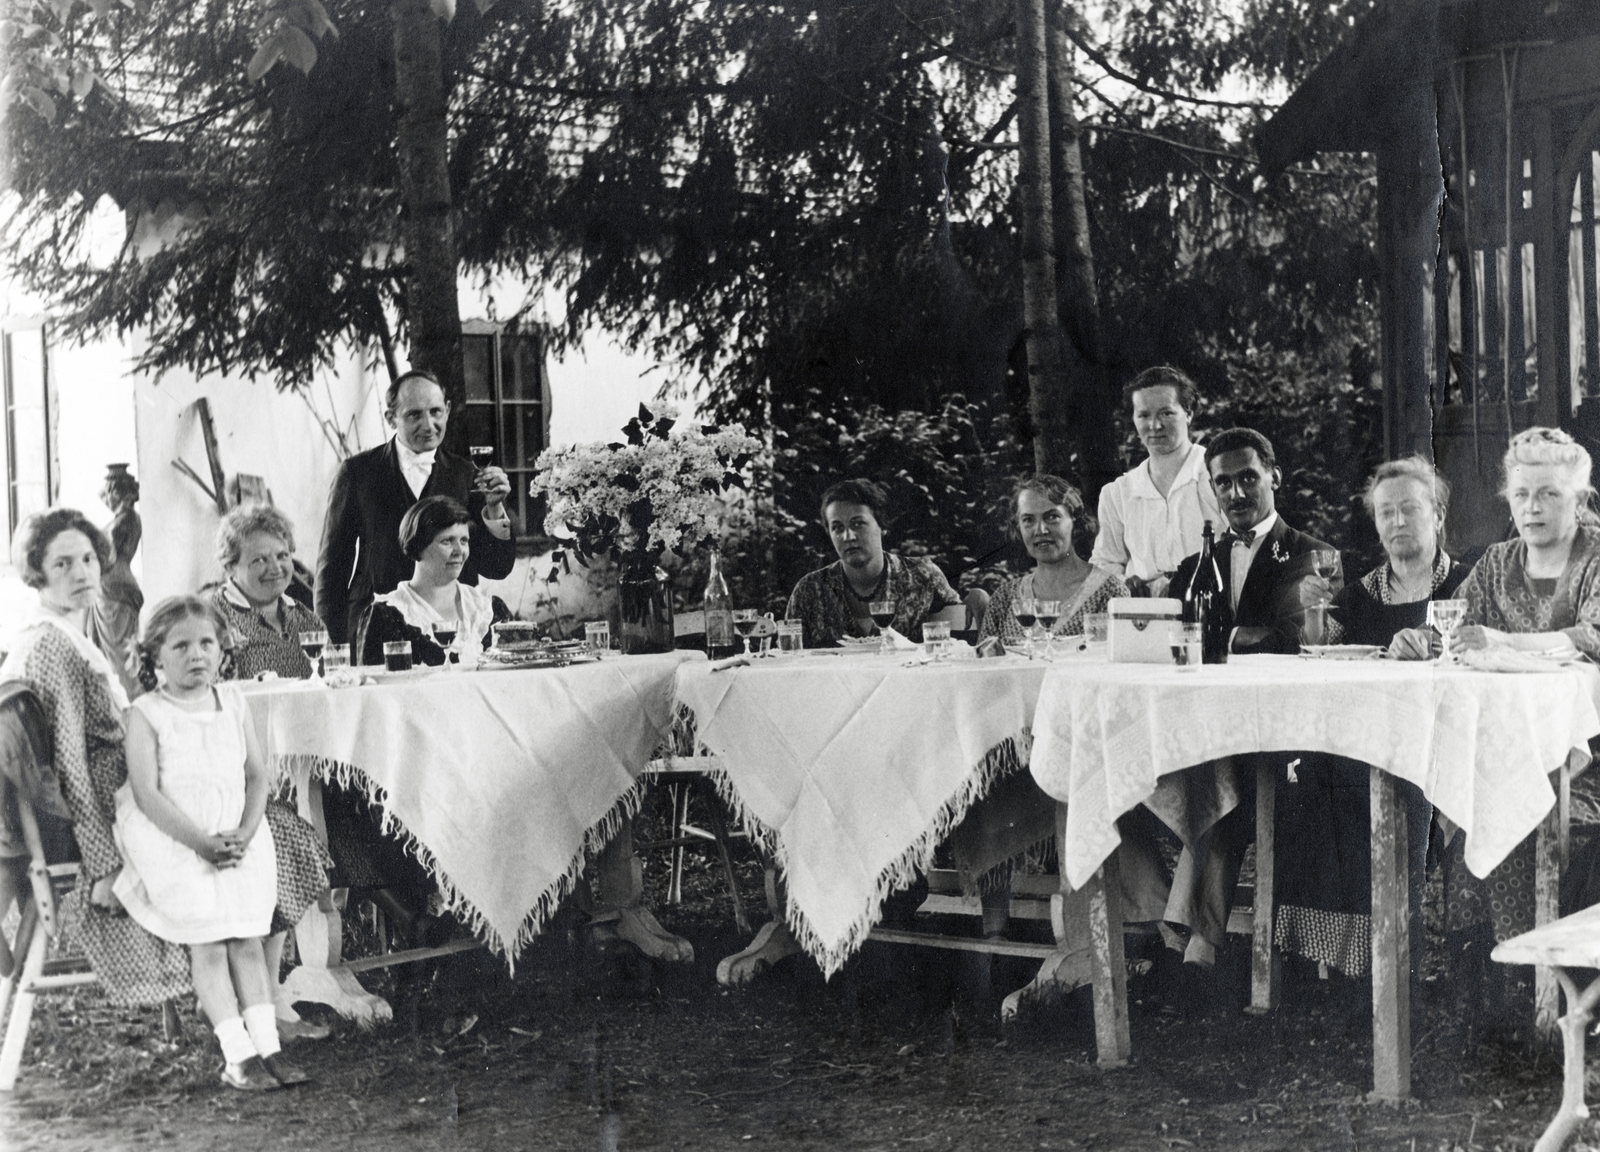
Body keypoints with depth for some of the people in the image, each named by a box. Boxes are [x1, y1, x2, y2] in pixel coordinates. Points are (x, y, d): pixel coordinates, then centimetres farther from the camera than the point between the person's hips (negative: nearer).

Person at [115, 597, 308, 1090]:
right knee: (206, 942, -11)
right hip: (172, 840, -4)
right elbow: (147, 794, -12)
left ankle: (268, 1045, -4)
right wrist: (201, 842, -20)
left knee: (248, 935, -5)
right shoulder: (146, 715, -5)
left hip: (236, 834, 4)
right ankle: (237, 1055, -10)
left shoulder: (233, 704, 9)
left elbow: (257, 775, 7)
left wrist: (244, 834, -10)